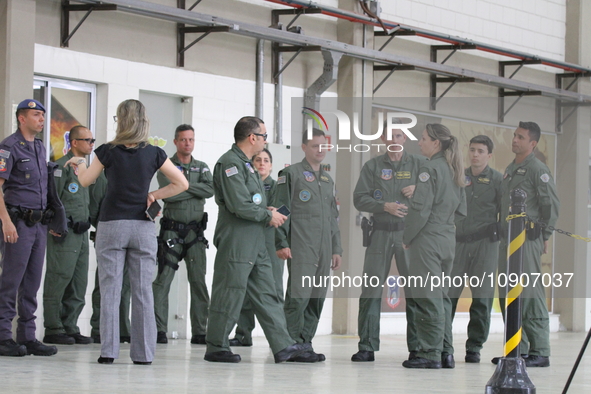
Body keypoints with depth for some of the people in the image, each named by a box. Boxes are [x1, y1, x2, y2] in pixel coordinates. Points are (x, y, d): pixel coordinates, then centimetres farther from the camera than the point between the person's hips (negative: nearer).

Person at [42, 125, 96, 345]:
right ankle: (54, 329, -4)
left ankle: (70, 327, 14)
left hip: (81, 234, 9)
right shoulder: (61, 167, -9)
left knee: (78, 285, 9)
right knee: (58, 280, -7)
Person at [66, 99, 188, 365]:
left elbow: (85, 181, 11)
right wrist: (155, 195, 8)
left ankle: (108, 350, -2)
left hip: (112, 225, -1)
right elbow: (181, 184, 3)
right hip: (143, 226, 1)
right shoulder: (153, 154, 0)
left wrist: (80, 163, 30)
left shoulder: (108, 151, -4)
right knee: (143, 291, 4)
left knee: (110, 289, 1)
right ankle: (143, 352, 4)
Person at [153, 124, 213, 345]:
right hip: (172, 230, -3)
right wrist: (195, 190, -4)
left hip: (195, 231, 3)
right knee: (163, 279, -9)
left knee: (199, 281, 1)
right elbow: (168, 194, -14)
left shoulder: (202, 168, 14)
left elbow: (210, 190, -5)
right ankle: (159, 329, -8)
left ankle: (200, 331, 4)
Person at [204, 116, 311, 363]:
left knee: (267, 295, 6)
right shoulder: (230, 163, -13)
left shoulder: (245, 164, 20)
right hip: (235, 243, -10)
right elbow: (240, 205, -21)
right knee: (229, 296, -4)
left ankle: (282, 346, 5)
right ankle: (216, 348, 4)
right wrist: (268, 216, -9)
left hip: (255, 242, 10)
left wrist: (267, 213, 9)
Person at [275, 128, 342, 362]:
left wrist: (336, 249, 20)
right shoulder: (291, 174, 1)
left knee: (317, 297, 3)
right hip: (300, 248, -7)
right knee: (298, 296, -12)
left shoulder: (328, 180, 22)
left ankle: (305, 342, 8)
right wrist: (281, 243, -13)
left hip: (323, 249, 7)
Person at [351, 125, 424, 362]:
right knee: (371, 291, -2)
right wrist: (385, 206, -12)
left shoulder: (419, 164, 9)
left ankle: (417, 347, 6)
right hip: (380, 233, 1)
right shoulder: (373, 167, 10)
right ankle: (367, 347, 3)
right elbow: (359, 199, 2)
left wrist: (419, 190, -9)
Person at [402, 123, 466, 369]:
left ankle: (430, 353, -7)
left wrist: (407, 237, -7)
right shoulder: (454, 170, 13)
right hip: (448, 238, 8)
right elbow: (461, 209, 18)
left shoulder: (430, 168, -12)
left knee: (427, 297, -6)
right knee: (441, 295, 13)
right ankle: (446, 352, 13)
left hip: (428, 238, -8)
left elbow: (421, 207, -16)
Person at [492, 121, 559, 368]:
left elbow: (552, 204, -9)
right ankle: (518, 349, 14)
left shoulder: (538, 169, -6)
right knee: (507, 294, 8)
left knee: (531, 294, -9)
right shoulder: (510, 170, 18)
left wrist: (544, 235, -8)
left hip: (528, 239, -9)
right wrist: (501, 232, 16)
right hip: (507, 239, 9)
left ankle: (540, 351, -7)